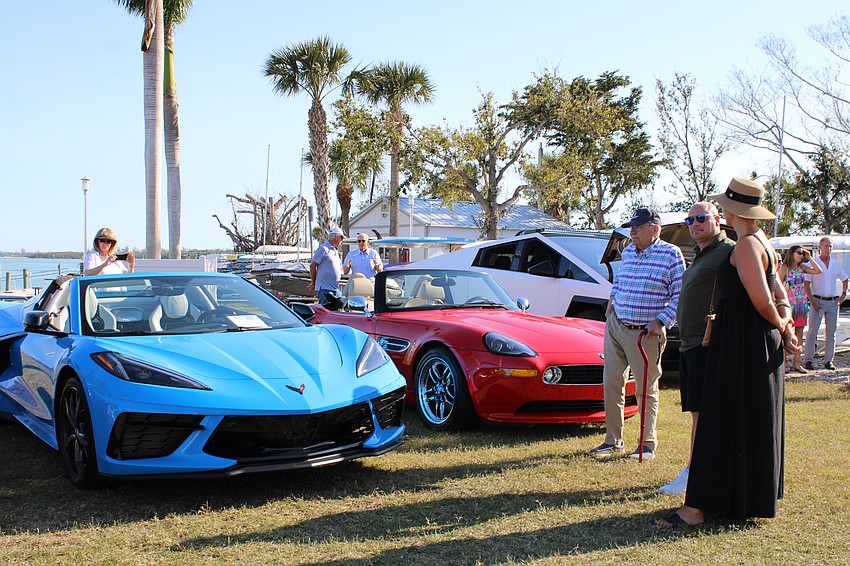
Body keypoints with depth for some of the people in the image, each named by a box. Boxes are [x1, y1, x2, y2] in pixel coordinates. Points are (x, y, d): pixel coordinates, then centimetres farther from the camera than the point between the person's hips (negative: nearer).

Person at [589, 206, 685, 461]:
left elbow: (681, 296, -9)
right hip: (615, 326, 6)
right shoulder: (627, 252, 10)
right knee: (611, 383, 6)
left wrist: (660, 321, -17)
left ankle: (648, 443, 16)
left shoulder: (671, 254, -8)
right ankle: (613, 440, 17)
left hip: (646, 334, -6)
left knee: (646, 390, 3)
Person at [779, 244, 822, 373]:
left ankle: (796, 363, 12)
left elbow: (819, 271, 3)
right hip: (789, 304, -6)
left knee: (799, 334, 7)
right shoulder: (784, 268, -7)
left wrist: (809, 258, 2)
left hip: (801, 304, 6)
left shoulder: (801, 267, 10)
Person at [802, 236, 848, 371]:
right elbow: (806, 284, -3)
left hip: (833, 302, 4)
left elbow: (844, 279, 25)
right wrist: (812, 300, -12)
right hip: (817, 301, -4)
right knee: (812, 331, -6)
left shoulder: (836, 264, 11)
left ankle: (828, 360, 10)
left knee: (831, 332, 4)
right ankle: (809, 360, -3)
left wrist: (843, 294, 10)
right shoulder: (813, 263, -1)